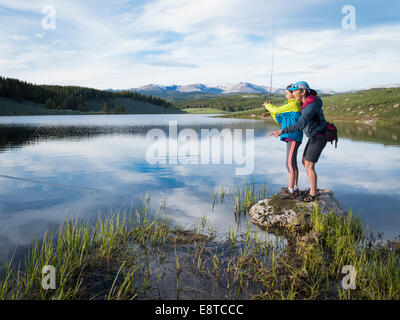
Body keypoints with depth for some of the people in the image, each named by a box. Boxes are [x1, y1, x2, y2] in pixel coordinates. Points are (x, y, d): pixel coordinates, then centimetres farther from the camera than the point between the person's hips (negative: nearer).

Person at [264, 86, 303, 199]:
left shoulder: (294, 104, -9)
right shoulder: (291, 106, 20)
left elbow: (277, 110, -8)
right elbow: (280, 120, 21)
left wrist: (267, 105, 10)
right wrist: (270, 108, 16)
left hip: (293, 137, -10)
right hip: (291, 137, 10)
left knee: (290, 163, -11)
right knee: (293, 163, 13)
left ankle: (291, 191, -10)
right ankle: (295, 188, 20)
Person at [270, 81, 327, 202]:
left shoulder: (311, 106, -28)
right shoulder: (306, 101, 3)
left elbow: (300, 125, -38)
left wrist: (282, 131, -40)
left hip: (319, 138, -10)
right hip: (314, 136, 10)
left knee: (309, 166, -5)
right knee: (305, 162, 13)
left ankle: (312, 195, 6)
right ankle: (313, 188, 25)